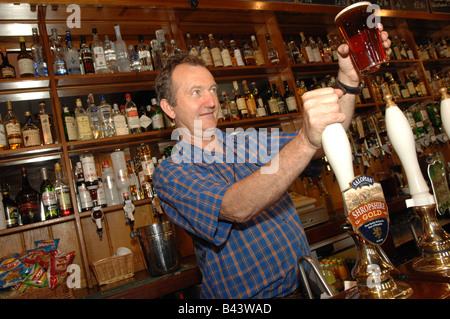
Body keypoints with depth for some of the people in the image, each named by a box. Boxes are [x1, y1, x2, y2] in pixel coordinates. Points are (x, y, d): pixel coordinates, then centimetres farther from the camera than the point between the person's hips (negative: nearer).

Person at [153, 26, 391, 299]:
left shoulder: (246, 141, 10)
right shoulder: (170, 174, -8)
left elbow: (321, 145, 2)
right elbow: (237, 209, -26)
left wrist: (348, 81, -12)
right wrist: (305, 141, -36)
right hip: (247, 296, -5)